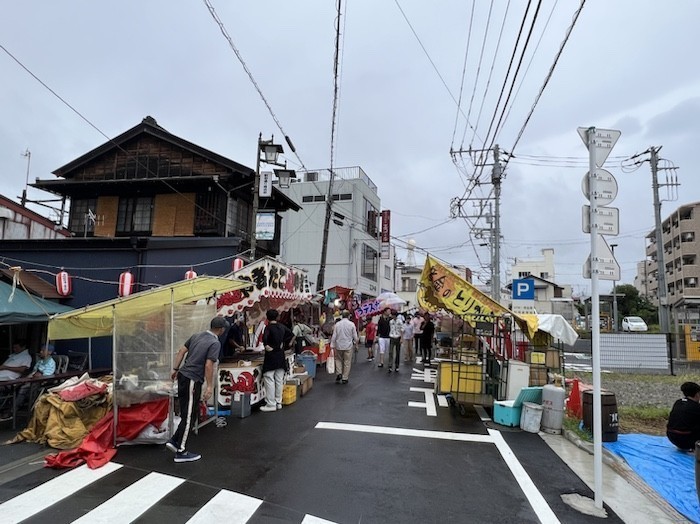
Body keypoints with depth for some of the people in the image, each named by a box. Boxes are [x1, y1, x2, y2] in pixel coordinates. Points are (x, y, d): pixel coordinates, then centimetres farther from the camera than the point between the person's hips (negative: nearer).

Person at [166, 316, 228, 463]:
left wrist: (176, 369, 19)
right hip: (192, 380, -9)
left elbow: (181, 351, 12)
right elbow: (208, 365, -20)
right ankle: (181, 452, 11)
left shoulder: (197, 335, 10)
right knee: (189, 416, 2)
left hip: (183, 375, 9)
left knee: (192, 412, 20)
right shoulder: (215, 343, -14)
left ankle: (175, 441, 21)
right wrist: (210, 386, -15)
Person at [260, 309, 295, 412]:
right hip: (281, 356, 7)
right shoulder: (282, 327, 6)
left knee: (269, 380, -1)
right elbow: (292, 335, 16)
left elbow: (264, 338, -28)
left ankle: (271, 404, 0)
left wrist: (267, 346, -13)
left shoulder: (269, 327, -12)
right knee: (279, 380, 11)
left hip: (271, 357, -6)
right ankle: (278, 403, 18)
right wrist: (286, 345, 21)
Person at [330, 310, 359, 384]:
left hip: (339, 346, 2)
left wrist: (332, 346, 4)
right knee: (347, 362, 8)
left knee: (338, 360, 20)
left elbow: (334, 336, -2)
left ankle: (339, 373, 3)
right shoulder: (351, 324, -7)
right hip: (348, 346, -2)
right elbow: (355, 336, -2)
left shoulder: (337, 324, -2)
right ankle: (344, 378, 11)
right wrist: (356, 341, 19)